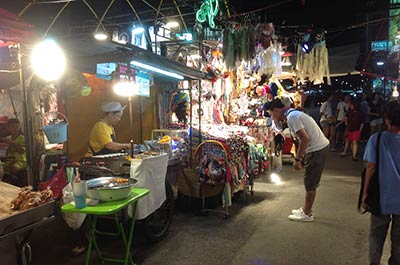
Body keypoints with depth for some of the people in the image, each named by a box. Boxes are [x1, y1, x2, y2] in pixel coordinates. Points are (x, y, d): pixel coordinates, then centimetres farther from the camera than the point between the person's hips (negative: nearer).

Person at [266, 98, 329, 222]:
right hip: (319, 147, 10)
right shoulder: (294, 114, 13)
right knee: (310, 182, 19)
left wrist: (297, 159, -17)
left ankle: (307, 214, 14)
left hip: (317, 149, -10)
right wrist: (302, 158, 17)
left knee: (310, 184, 2)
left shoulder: (291, 117, -18)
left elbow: (305, 139, -25)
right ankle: (306, 209, 31)